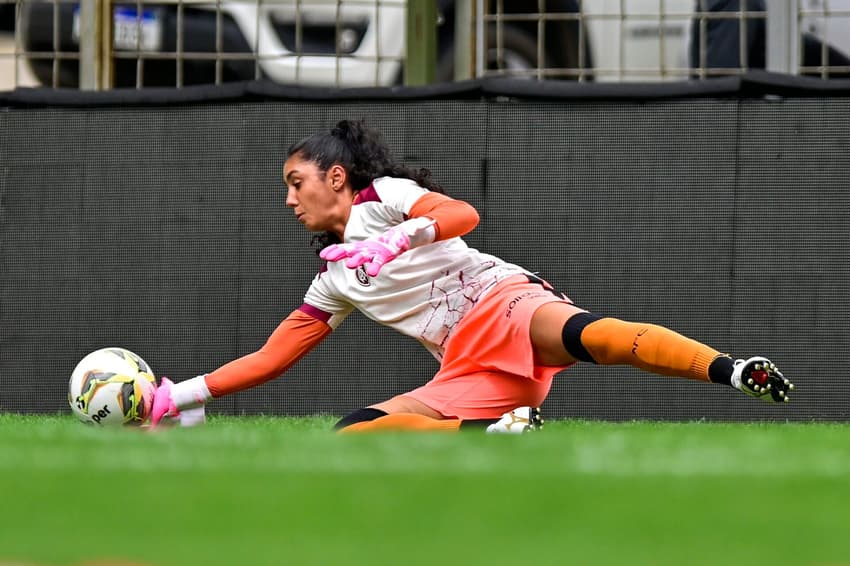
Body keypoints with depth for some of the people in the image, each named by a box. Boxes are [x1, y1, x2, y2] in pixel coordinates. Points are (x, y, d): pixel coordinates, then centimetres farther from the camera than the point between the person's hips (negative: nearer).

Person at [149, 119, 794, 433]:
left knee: (588, 333, -41)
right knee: (350, 435, -14)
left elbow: (463, 214, -9)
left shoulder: (384, 195, 9)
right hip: (467, 373, 7)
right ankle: (498, 430, -28)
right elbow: (268, 359, 32)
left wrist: (399, 238, -26)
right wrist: (179, 396, 26)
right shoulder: (334, 281, 29)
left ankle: (743, 373, -55)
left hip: (504, 303, -7)